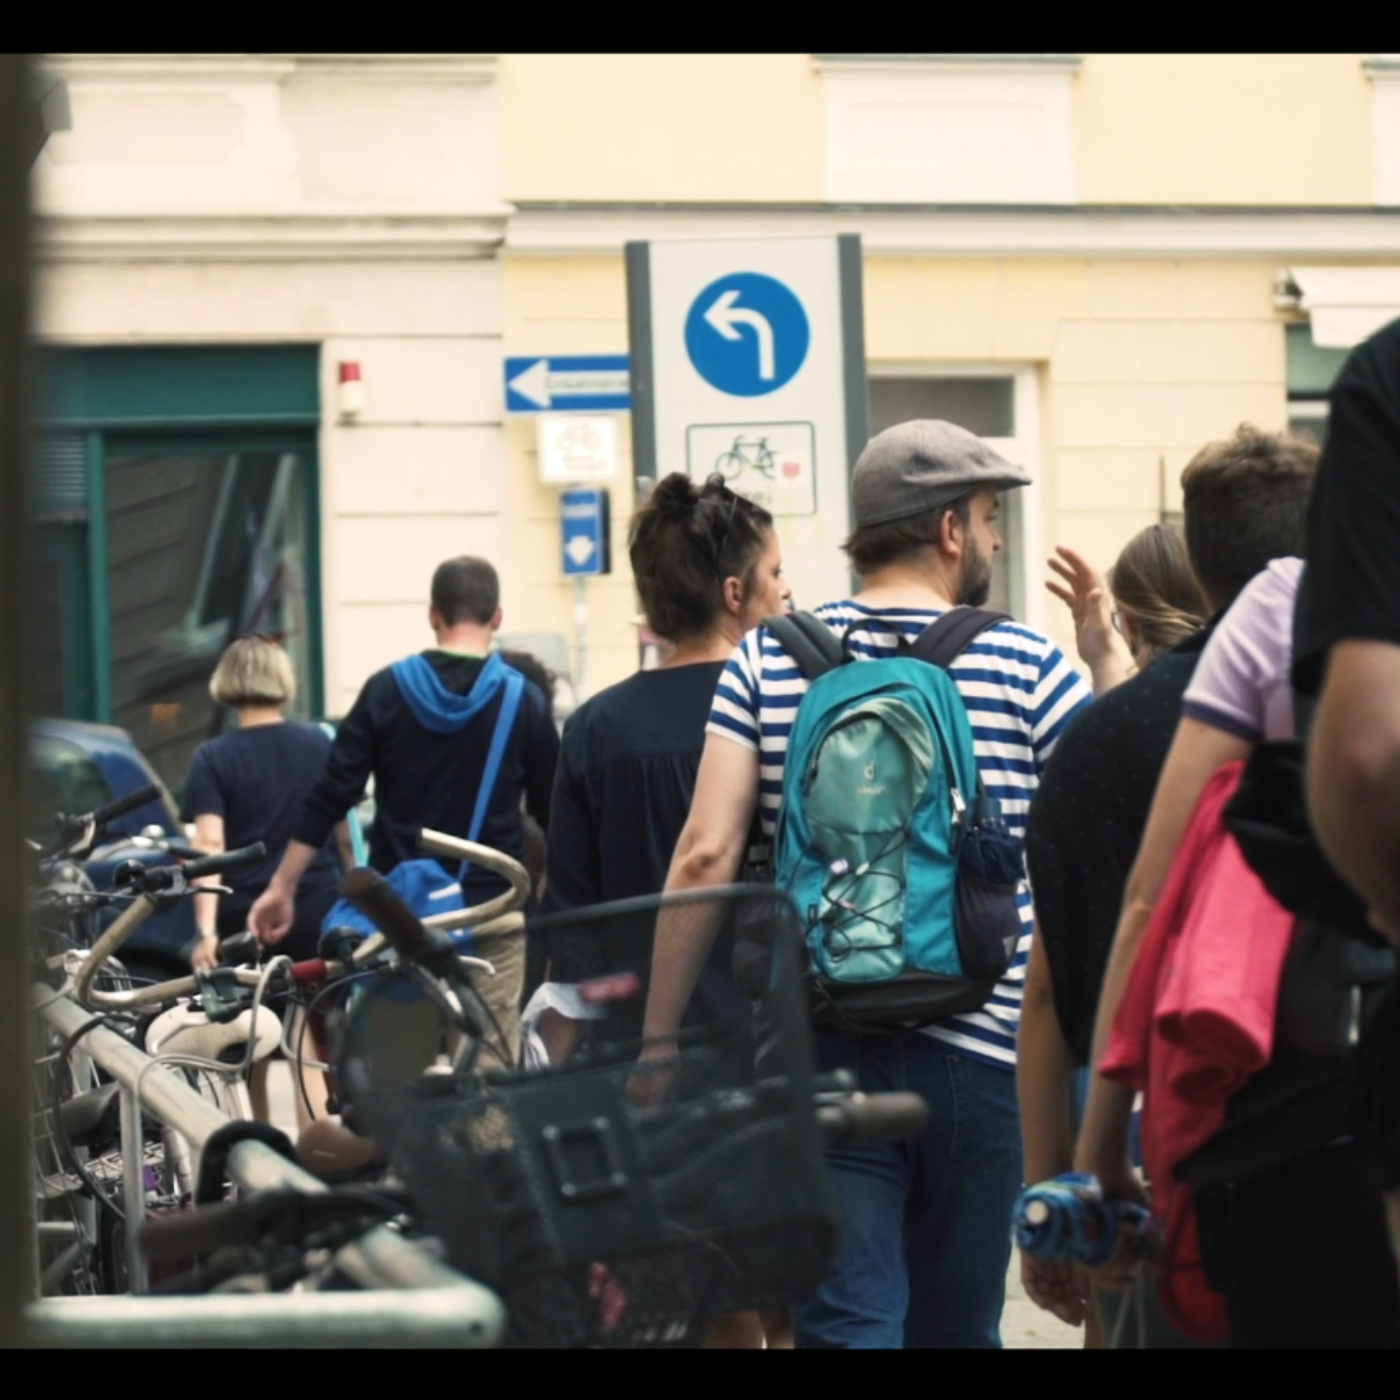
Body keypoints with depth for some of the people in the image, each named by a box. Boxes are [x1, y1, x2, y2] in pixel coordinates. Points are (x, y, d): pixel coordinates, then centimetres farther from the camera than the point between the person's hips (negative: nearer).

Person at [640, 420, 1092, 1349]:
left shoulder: (766, 662, 2)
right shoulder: (1027, 668, -2)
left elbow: (706, 856, -6)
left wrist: (658, 1044, -2)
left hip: (820, 1052, 1)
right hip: (976, 1053, 0)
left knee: (845, 1322, -2)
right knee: (955, 1328, 15)